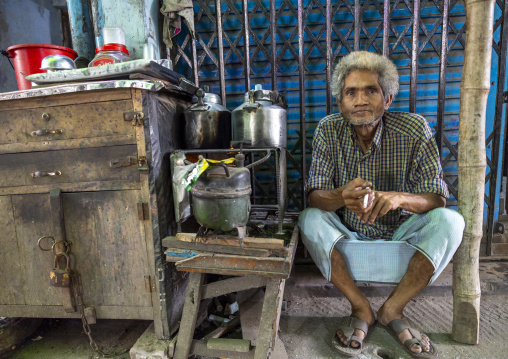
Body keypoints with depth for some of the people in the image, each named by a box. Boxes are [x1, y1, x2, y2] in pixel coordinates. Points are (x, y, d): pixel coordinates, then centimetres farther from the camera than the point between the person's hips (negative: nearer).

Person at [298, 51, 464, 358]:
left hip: (402, 237, 1)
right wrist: (342, 196, -41)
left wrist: (399, 198, -37)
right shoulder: (328, 131, -10)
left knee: (450, 222, -24)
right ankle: (362, 309, -9)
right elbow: (314, 195, -16)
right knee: (310, 220, -27)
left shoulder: (414, 130, -12)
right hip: (347, 237, 0)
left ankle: (392, 310, -8)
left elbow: (438, 199, -14)